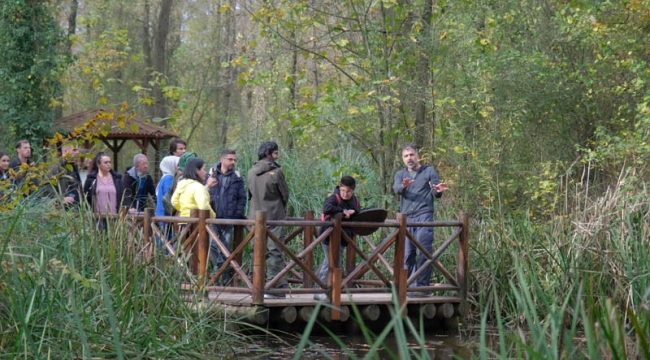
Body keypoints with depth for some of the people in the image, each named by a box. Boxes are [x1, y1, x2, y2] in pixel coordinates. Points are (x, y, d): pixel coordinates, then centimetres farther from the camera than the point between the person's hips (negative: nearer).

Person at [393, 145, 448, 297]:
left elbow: (435, 194, 4)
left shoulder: (429, 171, 9)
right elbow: (396, 189, -5)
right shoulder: (400, 174, 16)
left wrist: (438, 191, -21)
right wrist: (403, 186, -29)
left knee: (424, 252, -12)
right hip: (406, 218, 4)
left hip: (424, 216, -4)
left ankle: (422, 287, -14)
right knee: (407, 253, 3)